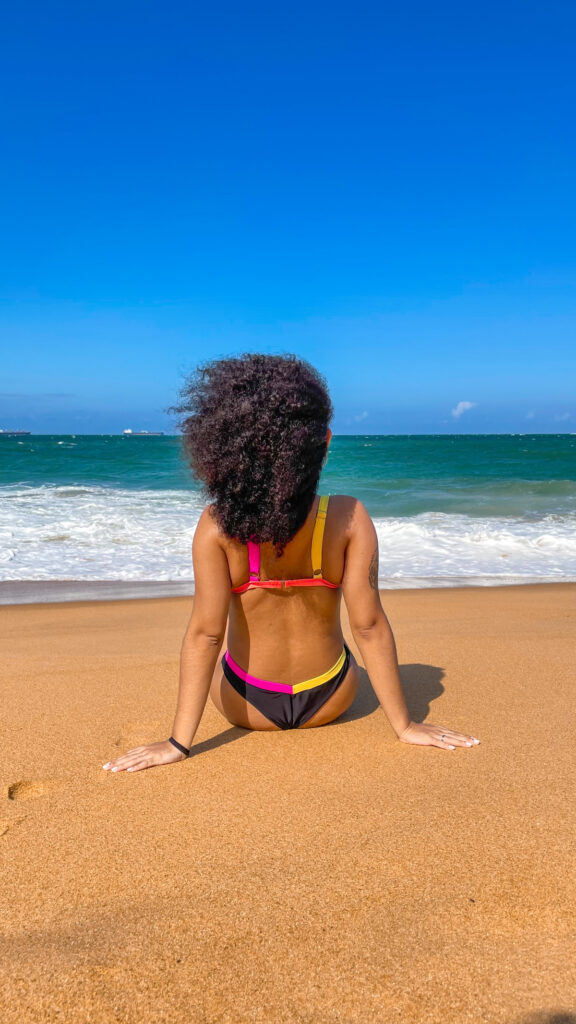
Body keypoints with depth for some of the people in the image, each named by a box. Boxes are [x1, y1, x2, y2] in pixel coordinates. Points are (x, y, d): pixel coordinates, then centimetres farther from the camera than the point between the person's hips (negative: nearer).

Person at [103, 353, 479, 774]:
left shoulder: (217, 525, -23)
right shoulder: (349, 518, -22)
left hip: (246, 706, 0)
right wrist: (404, 724, -7)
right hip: (330, 703, 1)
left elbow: (205, 633, -22)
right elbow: (369, 626, -19)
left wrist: (179, 742, -13)